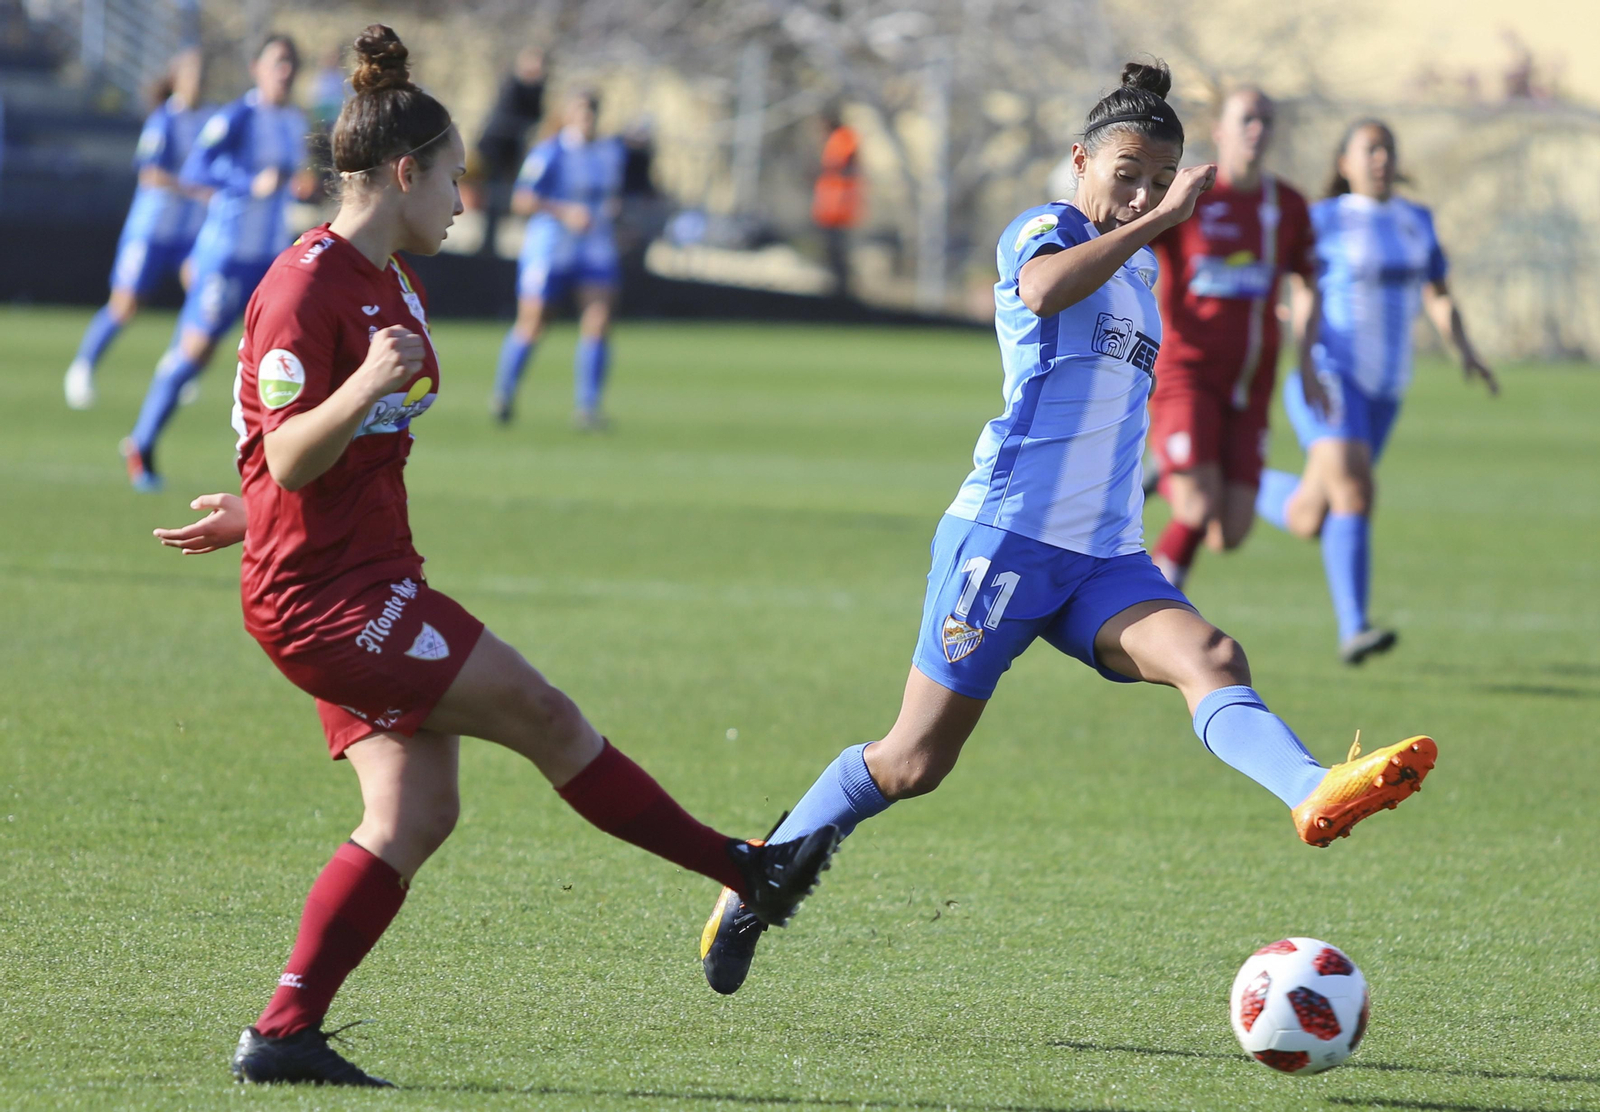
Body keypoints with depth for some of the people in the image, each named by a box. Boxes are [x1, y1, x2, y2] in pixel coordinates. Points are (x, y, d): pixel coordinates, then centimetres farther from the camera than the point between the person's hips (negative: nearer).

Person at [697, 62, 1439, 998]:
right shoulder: (1045, 229, -3)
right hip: (1009, 533, -7)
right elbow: (1045, 290, -30)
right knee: (916, 761, -1)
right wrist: (1158, 220, -30)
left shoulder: (1142, 269, 22)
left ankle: (1316, 796, -49)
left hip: (1105, 559, 7)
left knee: (1211, 657, -23)